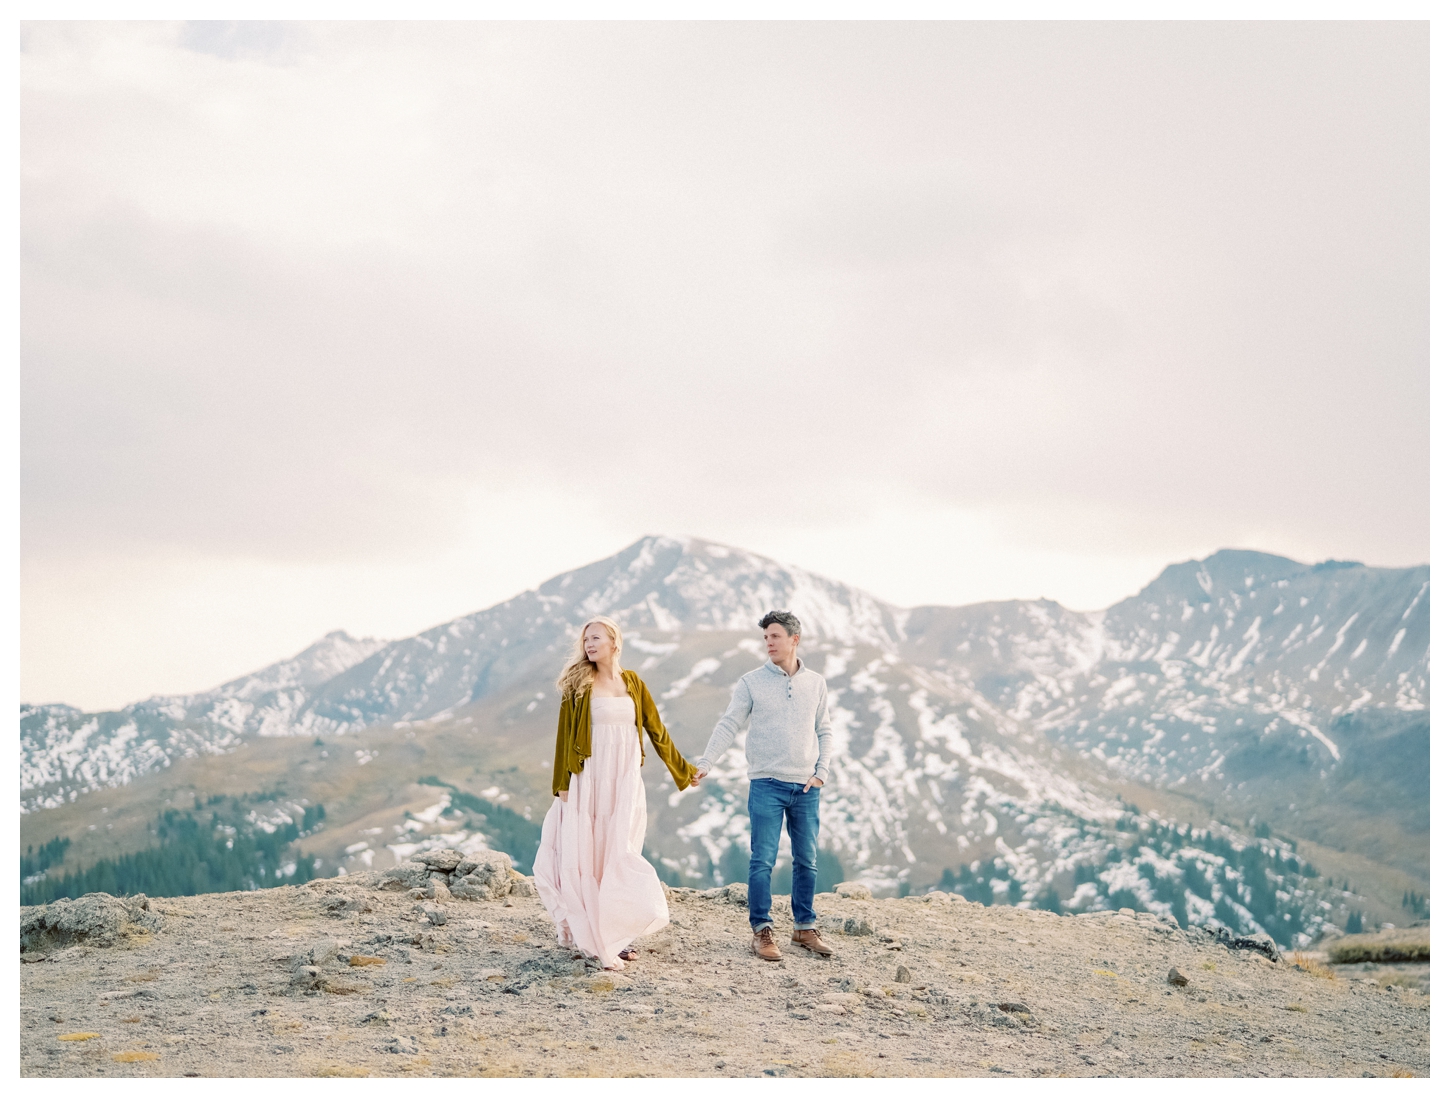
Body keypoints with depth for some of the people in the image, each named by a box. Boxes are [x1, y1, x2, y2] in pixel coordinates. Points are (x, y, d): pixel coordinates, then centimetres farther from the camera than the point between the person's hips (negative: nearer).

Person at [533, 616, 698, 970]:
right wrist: (562, 784, -7)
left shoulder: (633, 684, 9)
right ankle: (588, 932, 4)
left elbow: (656, 730, 14)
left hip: (626, 780, 3)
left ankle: (617, 934, 5)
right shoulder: (578, 685, 0)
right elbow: (565, 737, -1)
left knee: (620, 854, 0)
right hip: (590, 778, -2)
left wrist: (683, 769, 17)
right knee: (590, 854, -3)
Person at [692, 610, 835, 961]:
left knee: (806, 860, 9)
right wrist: (704, 764, -16)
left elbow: (824, 731, 15)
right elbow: (728, 726, -5)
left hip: (806, 787, 3)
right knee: (763, 860, -5)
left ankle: (805, 927, 20)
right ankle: (761, 930, 1)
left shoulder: (816, 683, 8)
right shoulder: (751, 682, -1)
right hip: (767, 785, -3)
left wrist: (821, 772, 3)